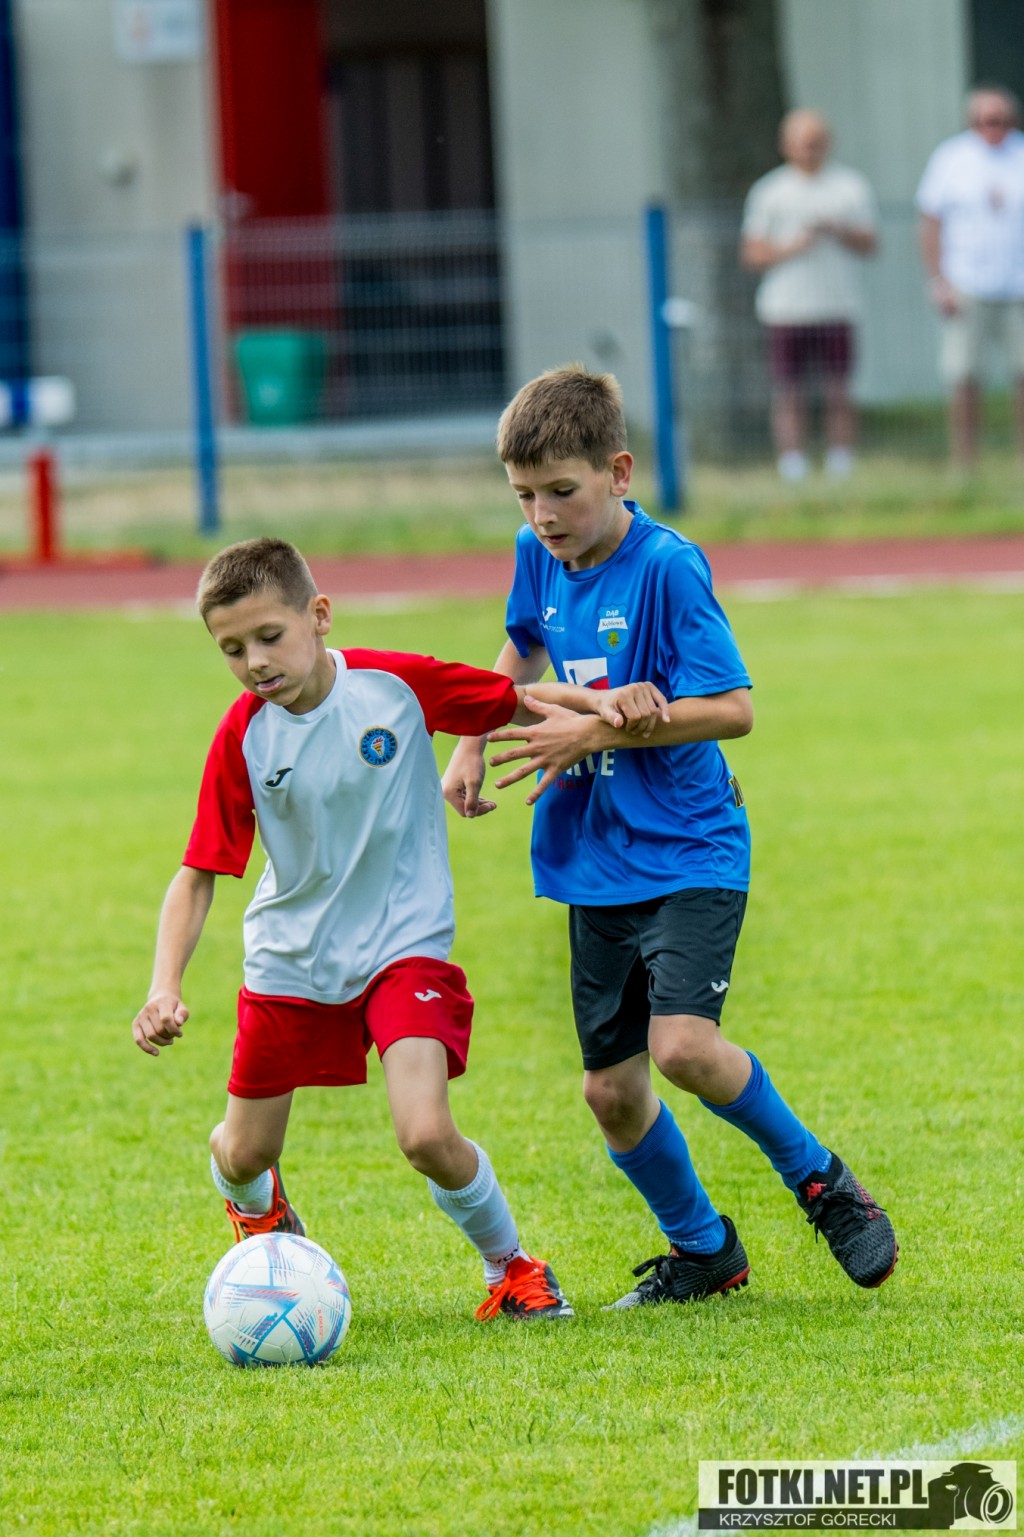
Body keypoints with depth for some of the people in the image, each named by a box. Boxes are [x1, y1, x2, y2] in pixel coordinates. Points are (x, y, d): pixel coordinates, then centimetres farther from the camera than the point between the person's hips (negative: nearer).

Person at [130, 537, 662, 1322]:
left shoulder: (396, 683, -15)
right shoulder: (244, 736, -14)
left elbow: (512, 702, 1)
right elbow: (198, 875, -10)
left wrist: (595, 700, -19)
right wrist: (164, 989, -23)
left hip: (403, 946, -2)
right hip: (289, 957, 2)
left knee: (427, 1135, -22)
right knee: (246, 1153, 12)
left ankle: (511, 1266, 6)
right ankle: (259, 1213, 51)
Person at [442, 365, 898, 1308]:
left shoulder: (665, 566, -16)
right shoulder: (540, 558, 4)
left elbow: (730, 708, -19)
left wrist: (596, 731, -21)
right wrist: (473, 742, 16)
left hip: (689, 852, -7)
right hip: (595, 862, 7)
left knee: (684, 1044, -24)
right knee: (611, 1088, 7)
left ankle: (816, 1176, 0)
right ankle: (702, 1249, 27)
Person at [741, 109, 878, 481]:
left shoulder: (850, 186, 12)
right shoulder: (769, 192, 9)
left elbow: (870, 245, 9)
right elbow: (752, 254, 5)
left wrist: (839, 232, -9)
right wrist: (790, 248, -11)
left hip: (837, 310, 1)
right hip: (785, 310, -1)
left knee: (839, 395, -1)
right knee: (790, 397, -4)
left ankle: (841, 473, 4)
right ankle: (793, 475, -3)